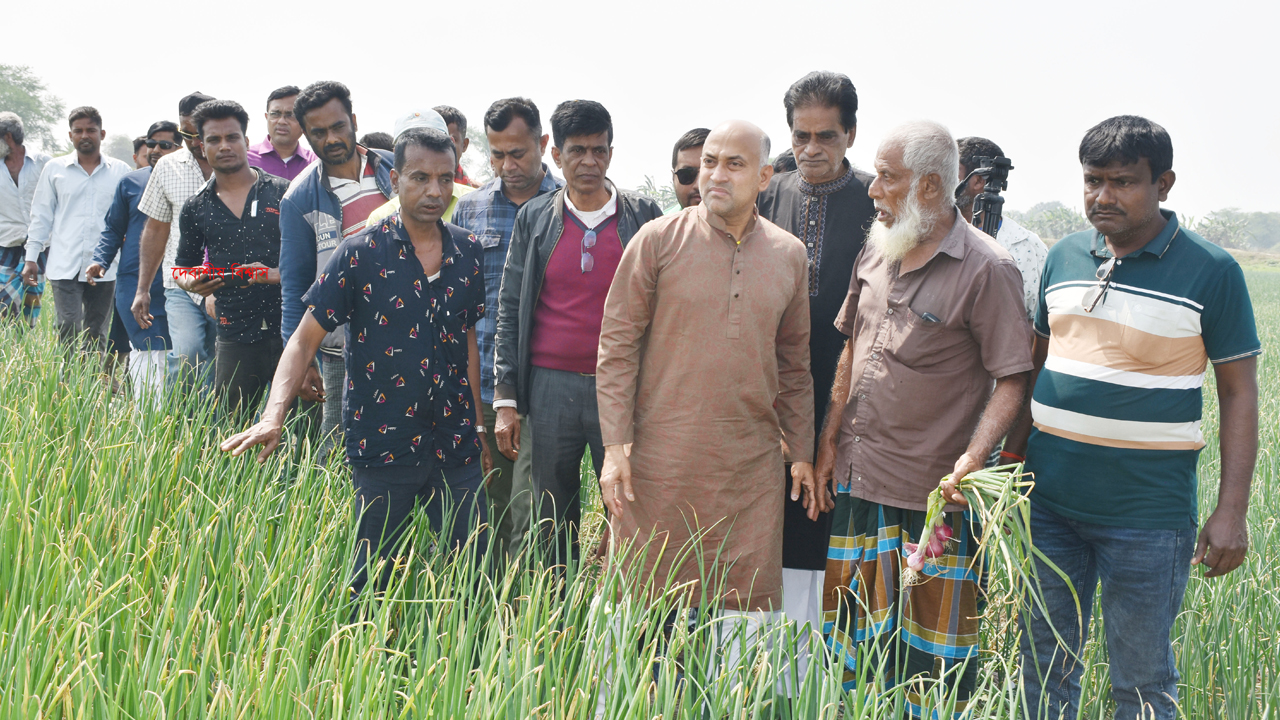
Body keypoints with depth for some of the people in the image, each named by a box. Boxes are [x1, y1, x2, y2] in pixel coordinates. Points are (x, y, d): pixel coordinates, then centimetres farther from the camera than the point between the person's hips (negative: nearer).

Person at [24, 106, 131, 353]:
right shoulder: (54, 169, 8)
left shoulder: (120, 171, 7)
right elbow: (41, 215, 11)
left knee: (96, 337, 6)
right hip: (64, 266, -1)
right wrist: (31, 258, 6)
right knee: (69, 331, -11)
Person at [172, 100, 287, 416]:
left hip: (289, 332, -2)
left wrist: (277, 274, -14)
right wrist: (191, 283, -1)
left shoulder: (284, 193, 4)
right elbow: (183, 267, 22)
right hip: (235, 337, 2)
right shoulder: (196, 209, 13)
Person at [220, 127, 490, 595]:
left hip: (457, 449, 4)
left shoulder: (467, 252, 5)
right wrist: (274, 415, -23)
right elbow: (305, 339, -9)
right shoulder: (362, 254, -8)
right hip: (384, 448, -3)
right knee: (373, 580, 10)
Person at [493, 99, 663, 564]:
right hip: (551, 387, 1)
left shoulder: (643, 216, 5)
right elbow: (509, 310, 8)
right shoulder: (533, 219, 7)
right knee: (553, 524, 8)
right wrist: (505, 399, 2)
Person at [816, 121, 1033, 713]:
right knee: (849, 618, 14)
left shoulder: (987, 270, -12)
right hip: (858, 475, 6)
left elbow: (1012, 379, -11)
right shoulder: (877, 245, 8)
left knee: (937, 649, 5)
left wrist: (975, 456, -25)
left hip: (934, 488, -6)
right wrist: (829, 438, 12)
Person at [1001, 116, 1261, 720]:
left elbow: (1238, 392, -5)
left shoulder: (1211, 272, -6)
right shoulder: (1064, 257, 7)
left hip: (1147, 514, -4)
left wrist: (1231, 512, -11)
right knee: (1044, 666, 14)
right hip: (1049, 499, 4)